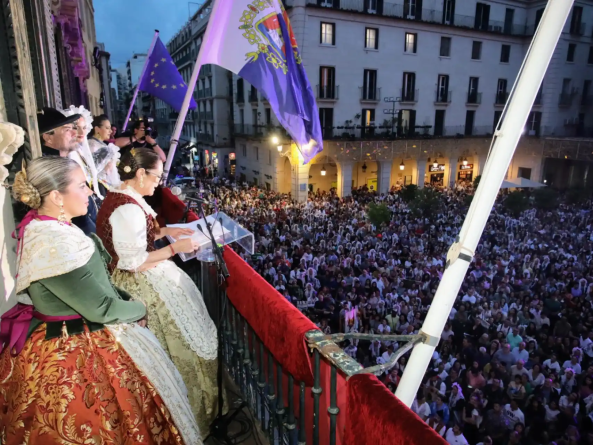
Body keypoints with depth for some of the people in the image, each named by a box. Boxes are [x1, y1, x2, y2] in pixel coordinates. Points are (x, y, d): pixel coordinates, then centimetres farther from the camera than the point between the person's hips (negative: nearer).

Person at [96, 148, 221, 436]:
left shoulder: (122, 197, 6)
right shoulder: (128, 209, -26)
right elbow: (135, 263, -26)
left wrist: (165, 231, 8)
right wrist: (175, 248, -20)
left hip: (144, 282, 10)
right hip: (143, 285, -10)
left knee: (170, 343, 20)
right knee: (174, 346, 4)